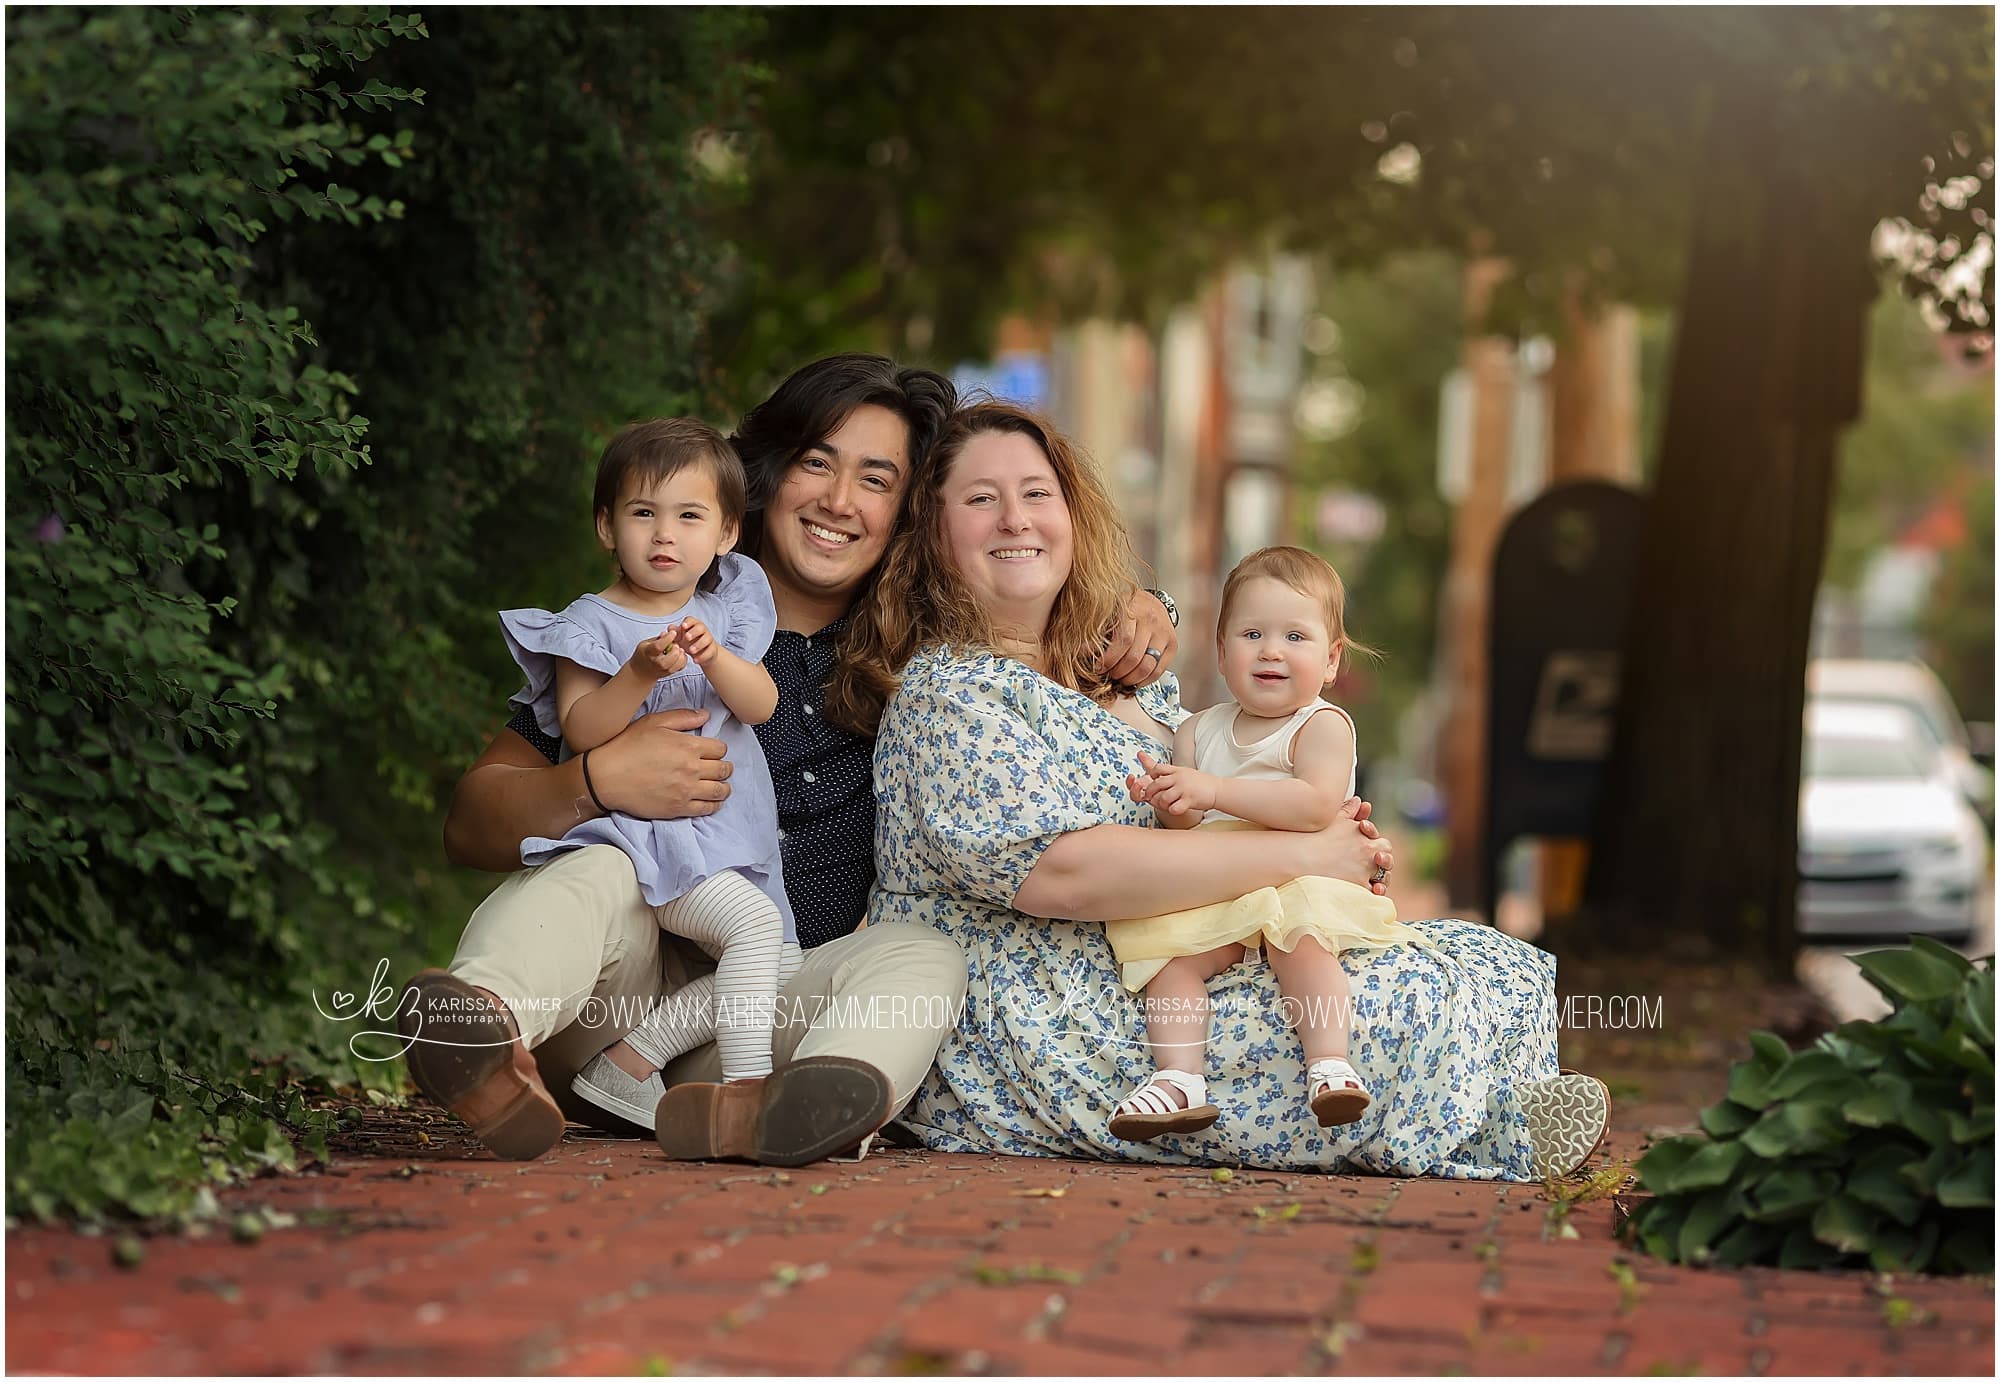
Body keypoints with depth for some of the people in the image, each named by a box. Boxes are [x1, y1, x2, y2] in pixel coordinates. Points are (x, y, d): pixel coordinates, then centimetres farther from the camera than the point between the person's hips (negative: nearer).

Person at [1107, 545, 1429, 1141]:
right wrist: (1171, 803, -17)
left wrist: (1213, 790, -24)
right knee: (1170, 947, -22)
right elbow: (1192, 829, 9)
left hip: (1300, 884, -4)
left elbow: (1315, 806, -20)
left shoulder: (1323, 726, -1)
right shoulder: (1199, 731, 15)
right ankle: (1177, 1075, -29)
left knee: (1304, 938, -34)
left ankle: (1330, 1064, -38)